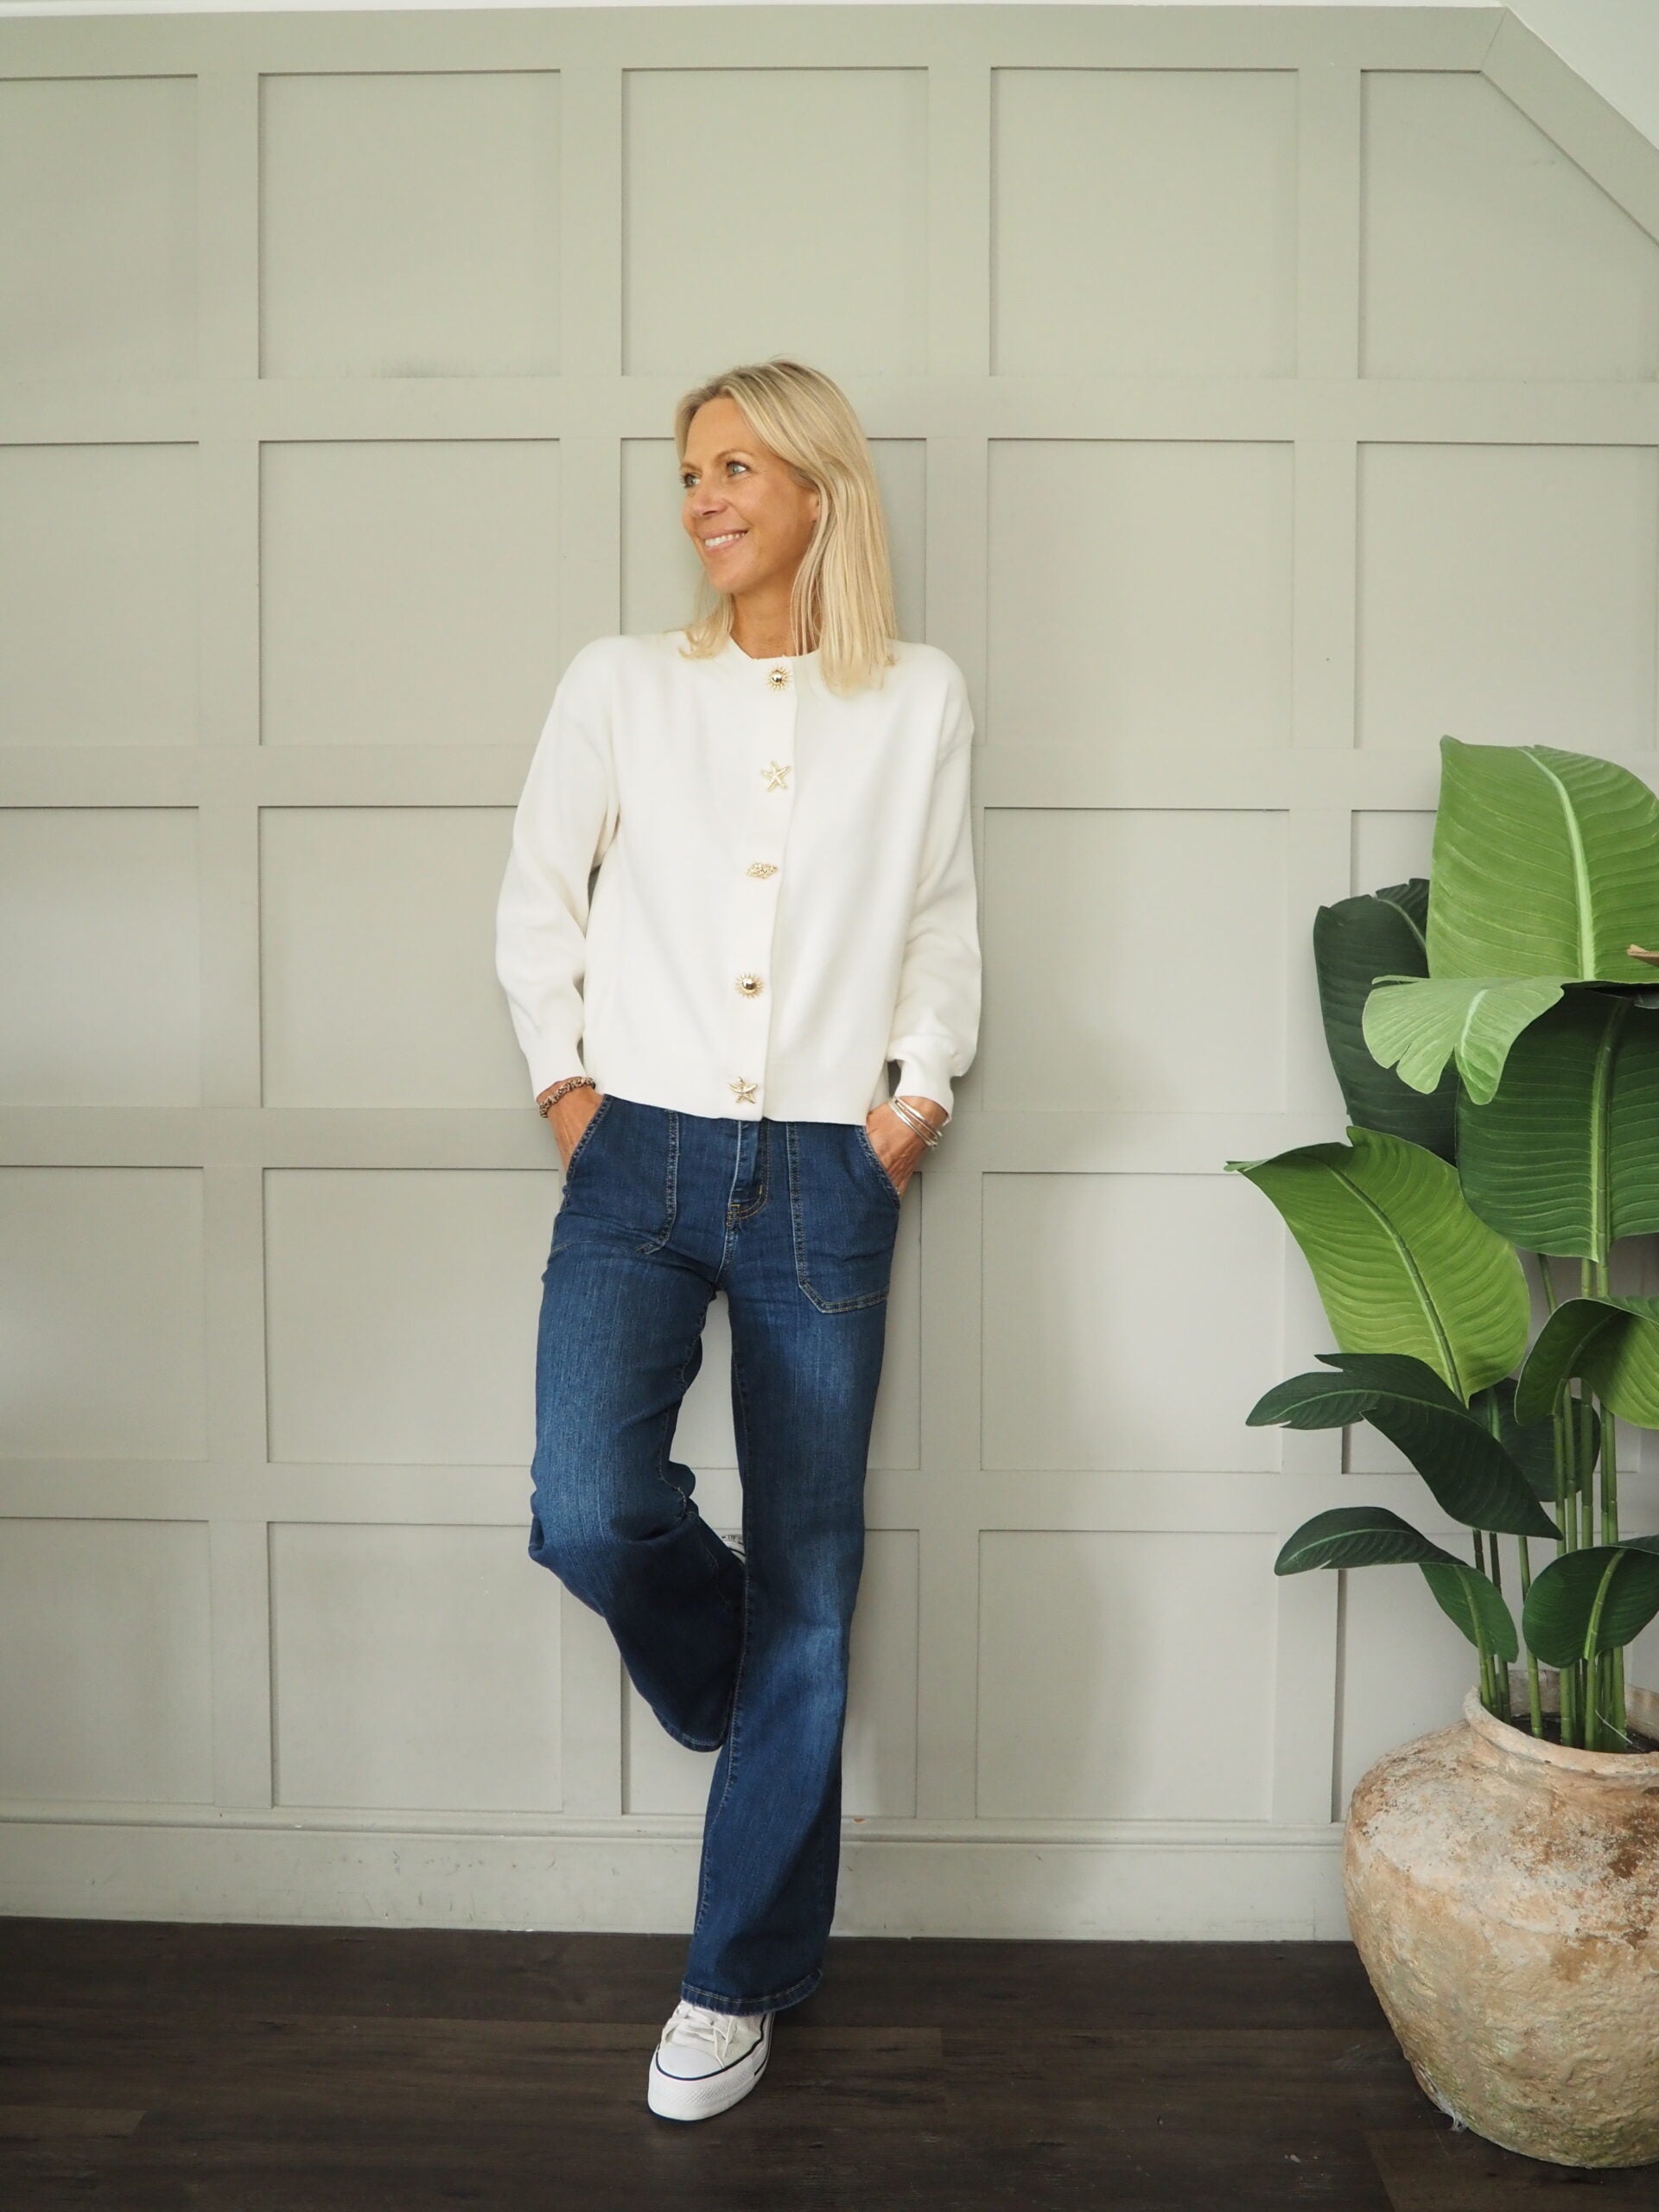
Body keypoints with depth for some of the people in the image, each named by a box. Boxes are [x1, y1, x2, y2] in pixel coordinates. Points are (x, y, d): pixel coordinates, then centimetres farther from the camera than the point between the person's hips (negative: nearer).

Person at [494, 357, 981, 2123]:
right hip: (640, 1167, 0)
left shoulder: (920, 700, 7)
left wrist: (922, 1080, 2)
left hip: (823, 1183, 0)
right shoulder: (619, 683, 6)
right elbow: (539, 895, 11)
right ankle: (727, 1670, 21)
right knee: (589, 1515, -19)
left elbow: (941, 917, 13)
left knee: (807, 1585, 4)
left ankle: (741, 1980, 23)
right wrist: (560, 1075, 3)